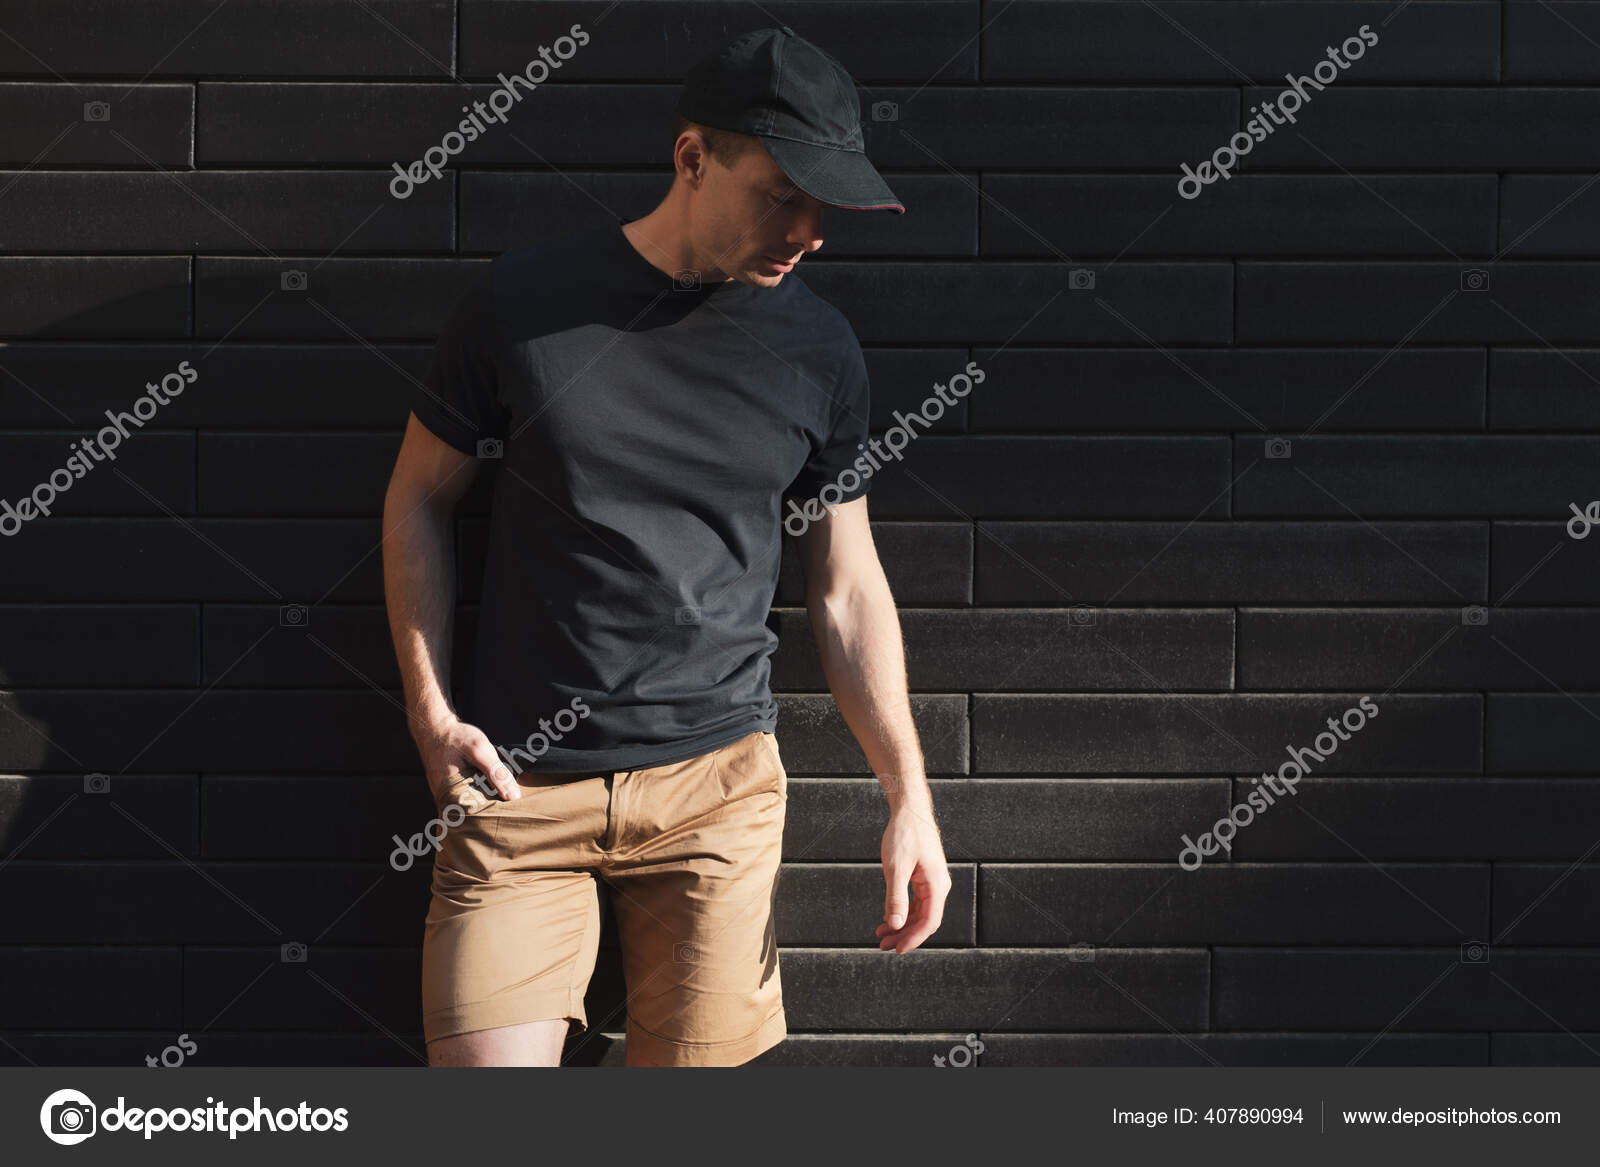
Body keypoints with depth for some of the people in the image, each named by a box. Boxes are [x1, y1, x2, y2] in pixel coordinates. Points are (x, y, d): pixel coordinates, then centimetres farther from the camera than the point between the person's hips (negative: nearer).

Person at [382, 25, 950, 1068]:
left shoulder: (818, 349, 4)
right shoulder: (523, 303, -2)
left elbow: (848, 586, 10)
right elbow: (419, 499, 8)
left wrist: (909, 795, 4)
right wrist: (431, 712, -2)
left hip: (716, 785, 2)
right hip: (521, 783, -1)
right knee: (486, 1083, -10)